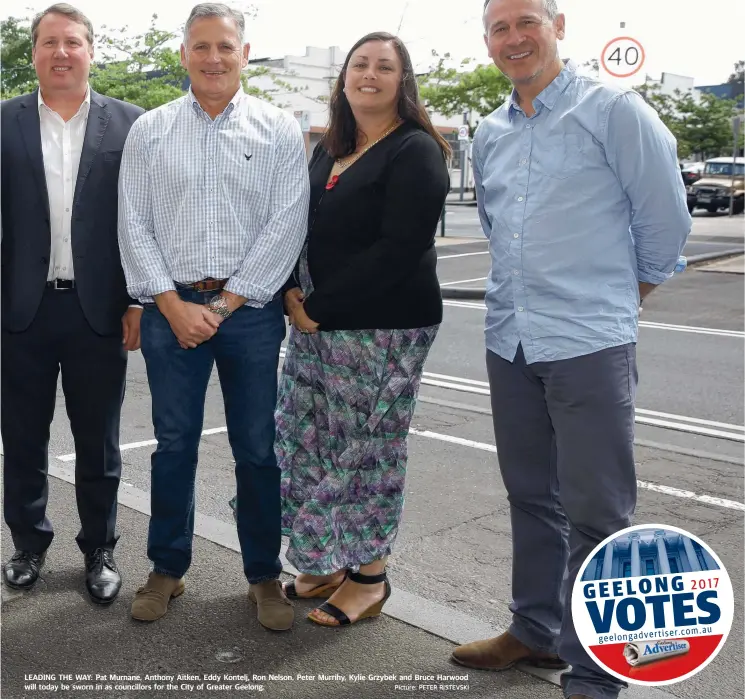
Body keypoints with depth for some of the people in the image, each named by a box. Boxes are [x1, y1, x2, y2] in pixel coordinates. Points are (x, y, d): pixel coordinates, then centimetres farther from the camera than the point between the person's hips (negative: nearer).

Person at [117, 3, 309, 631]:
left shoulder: (279, 130, 3)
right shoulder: (150, 131, 7)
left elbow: (286, 225, -5)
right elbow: (134, 225, 3)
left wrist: (223, 305, -9)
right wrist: (175, 306, -7)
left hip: (250, 308, -1)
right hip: (171, 308, 1)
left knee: (257, 448, 5)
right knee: (174, 443, 9)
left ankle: (265, 573, 20)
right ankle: (168, 568, 24)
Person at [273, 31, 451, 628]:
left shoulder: (415, 152, -8)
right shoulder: (329, 150, 15)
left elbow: (400, 248, -17)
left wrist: (321, 307, -14)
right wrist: (292, 291, -1)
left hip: (382, 328, -8)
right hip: (314, 321, 8)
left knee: (367, 450, 1)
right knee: (302, 440, 10)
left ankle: (368, 576, 19)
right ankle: (319, 564, 26)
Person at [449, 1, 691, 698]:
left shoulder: (613, 110, -5)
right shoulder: (489, 133, 13)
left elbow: (664, 218, -3)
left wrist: (620, 292, 8)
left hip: (591, 343, -6)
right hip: (509, 340, 6)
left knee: (596, 512, 0)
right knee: (531, 497, 17)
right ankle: (535, 630, 33)